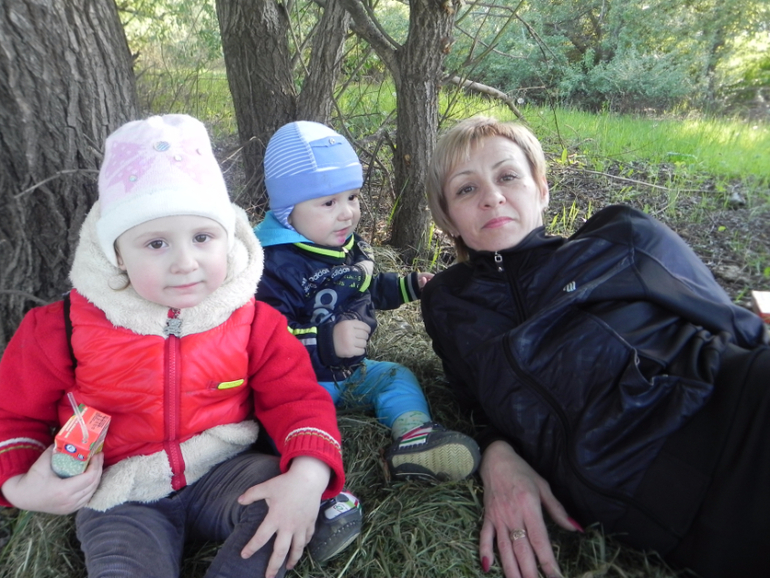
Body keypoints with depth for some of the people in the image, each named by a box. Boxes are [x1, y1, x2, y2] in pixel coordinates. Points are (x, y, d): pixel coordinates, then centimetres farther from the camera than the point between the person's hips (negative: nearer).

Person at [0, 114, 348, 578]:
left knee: (281, 500, -25)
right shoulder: (66, 328, -9)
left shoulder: (251, 320, -10)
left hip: (222, 470, 1)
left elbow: (296, 396, -9)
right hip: (122, 497, -1)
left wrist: (308, 476, -28)